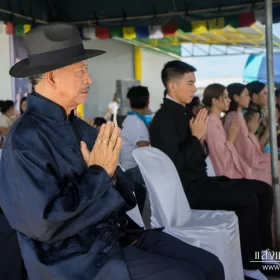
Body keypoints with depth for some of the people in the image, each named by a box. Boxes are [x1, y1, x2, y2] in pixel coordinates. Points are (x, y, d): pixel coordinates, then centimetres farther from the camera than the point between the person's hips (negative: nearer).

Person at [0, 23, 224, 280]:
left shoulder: (79, 126, 9)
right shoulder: (26, 138, -17)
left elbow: (120, 188, 10)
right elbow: (46, 224, -24)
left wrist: (110, 173, -13)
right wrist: (99, 172, -17)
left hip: (115, 232, 8)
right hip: (79, 257, -8)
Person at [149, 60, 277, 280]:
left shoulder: (183, 112, 13)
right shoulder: (164, 118, -13)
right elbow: (175, 163, -22)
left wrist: (201, 140, -2)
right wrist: (196, 137, -16)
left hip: (201, 181, 9)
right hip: (187, 188, -9)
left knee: (263, 190, 6)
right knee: (247, 199, -23)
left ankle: (262, 250, 16)